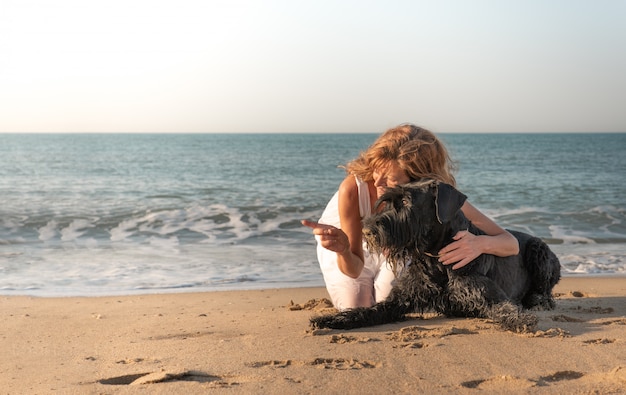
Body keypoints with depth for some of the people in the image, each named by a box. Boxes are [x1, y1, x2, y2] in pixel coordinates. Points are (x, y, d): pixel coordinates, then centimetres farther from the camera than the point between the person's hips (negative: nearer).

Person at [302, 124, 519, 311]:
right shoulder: (353, 190, -43)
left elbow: (511, 244, -36)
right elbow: (354, 270, -33)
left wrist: (481, 243, -60)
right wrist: (343, 251, -57)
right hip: (348, 234, -1)